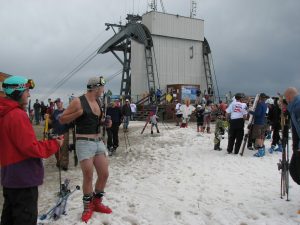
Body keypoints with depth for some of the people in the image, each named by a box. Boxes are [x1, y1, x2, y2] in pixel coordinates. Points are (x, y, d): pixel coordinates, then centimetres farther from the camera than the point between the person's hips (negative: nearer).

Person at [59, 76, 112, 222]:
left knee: (104, 174, 8)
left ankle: (97, 203, 28)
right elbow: (62, 120, -7)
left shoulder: (98, 102, 12)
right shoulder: (78, 102, -10)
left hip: (99, 142, 7)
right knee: (88, 177, -4)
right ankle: (88, 207, 17)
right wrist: (78, 113, -20)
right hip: (84, 143, -7)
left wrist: (104, 123, 5)